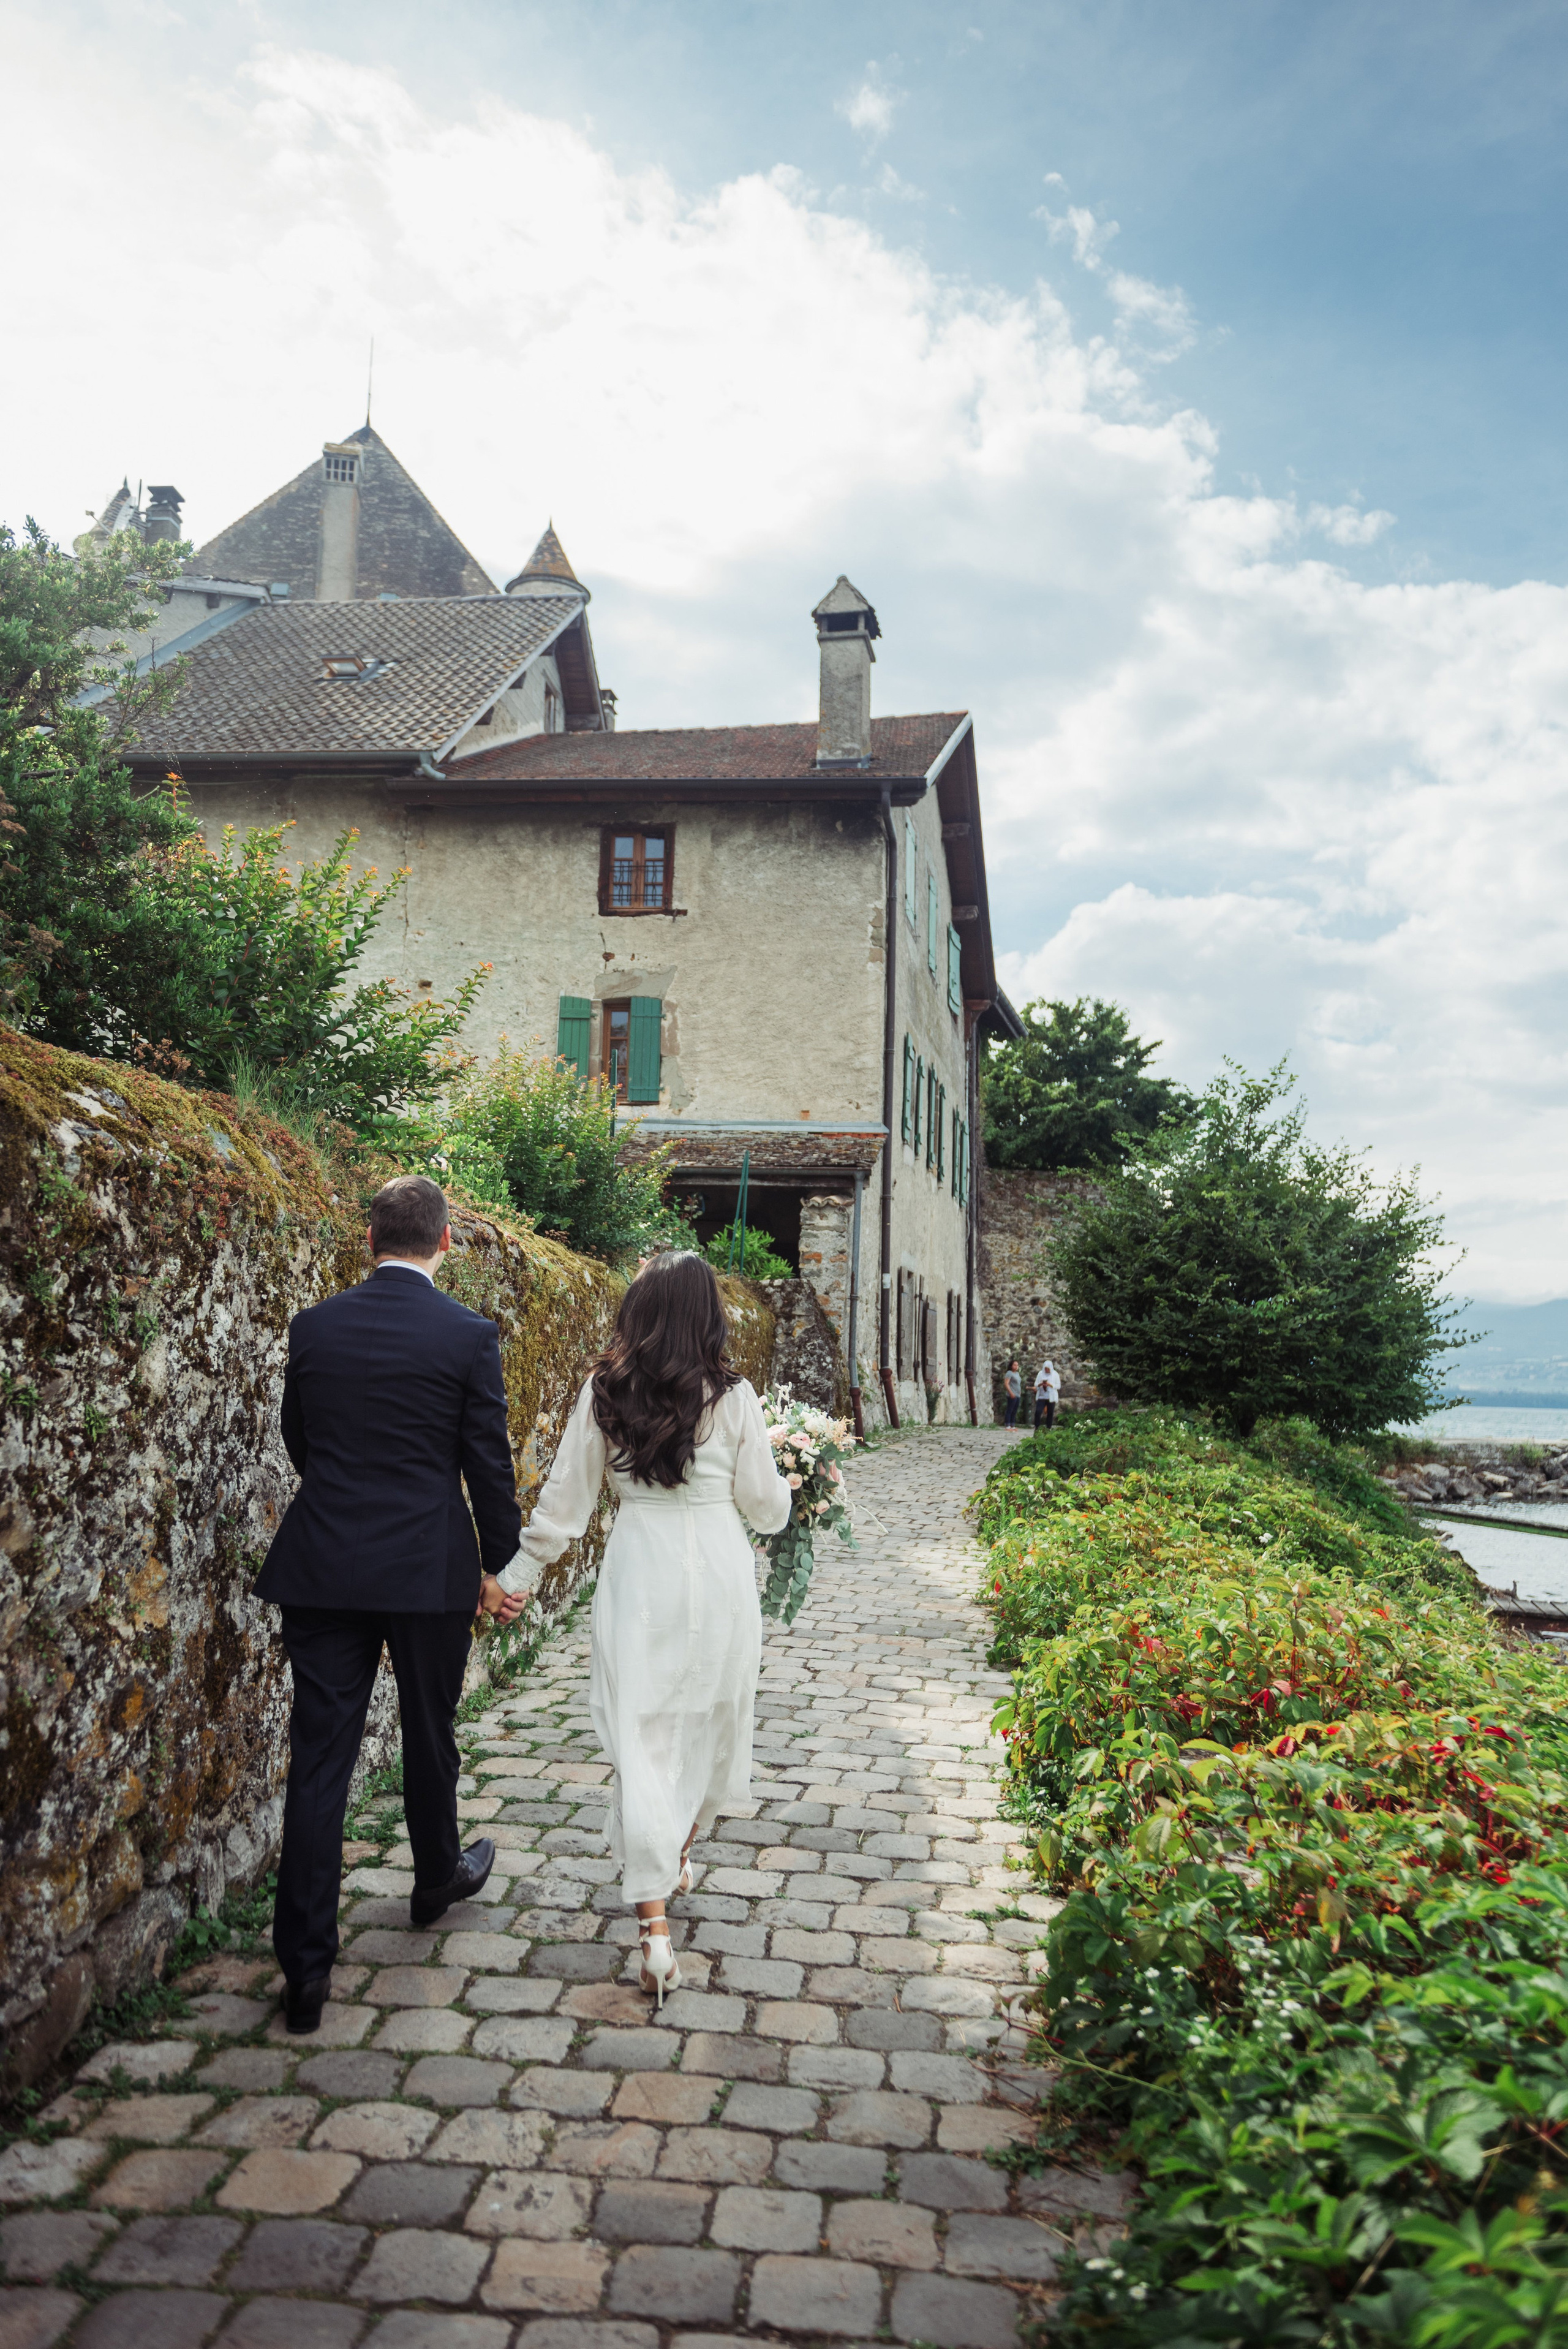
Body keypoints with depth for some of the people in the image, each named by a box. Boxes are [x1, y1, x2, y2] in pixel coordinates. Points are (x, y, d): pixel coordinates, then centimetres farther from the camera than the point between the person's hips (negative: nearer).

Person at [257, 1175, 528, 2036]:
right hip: (429, 1569, -2)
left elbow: (299, 1444, 12)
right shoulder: (468, 1335, -9)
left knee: (317, 1760, 4)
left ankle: (306, 1965, 5)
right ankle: (437, 1877, 43)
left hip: (322, 1569, 2)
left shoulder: (313, 1327, 0)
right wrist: (497, 1564, 8)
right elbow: (488, 1464, -5)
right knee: (429, 1735, 20)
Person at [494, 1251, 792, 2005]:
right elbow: (765, 1506, 1)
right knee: (710, 1727, 21)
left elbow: (564, 1501, 1)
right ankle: (674, 1857, 42)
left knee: (642, 1740, 3)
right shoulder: (732, 1397, -7)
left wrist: (516, 1573, 12)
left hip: (638, 1575, 0)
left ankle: (655, 1927, -4)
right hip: (717, 1575, 0)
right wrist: (781, 1493, 23)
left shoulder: (604, 1393, -3)